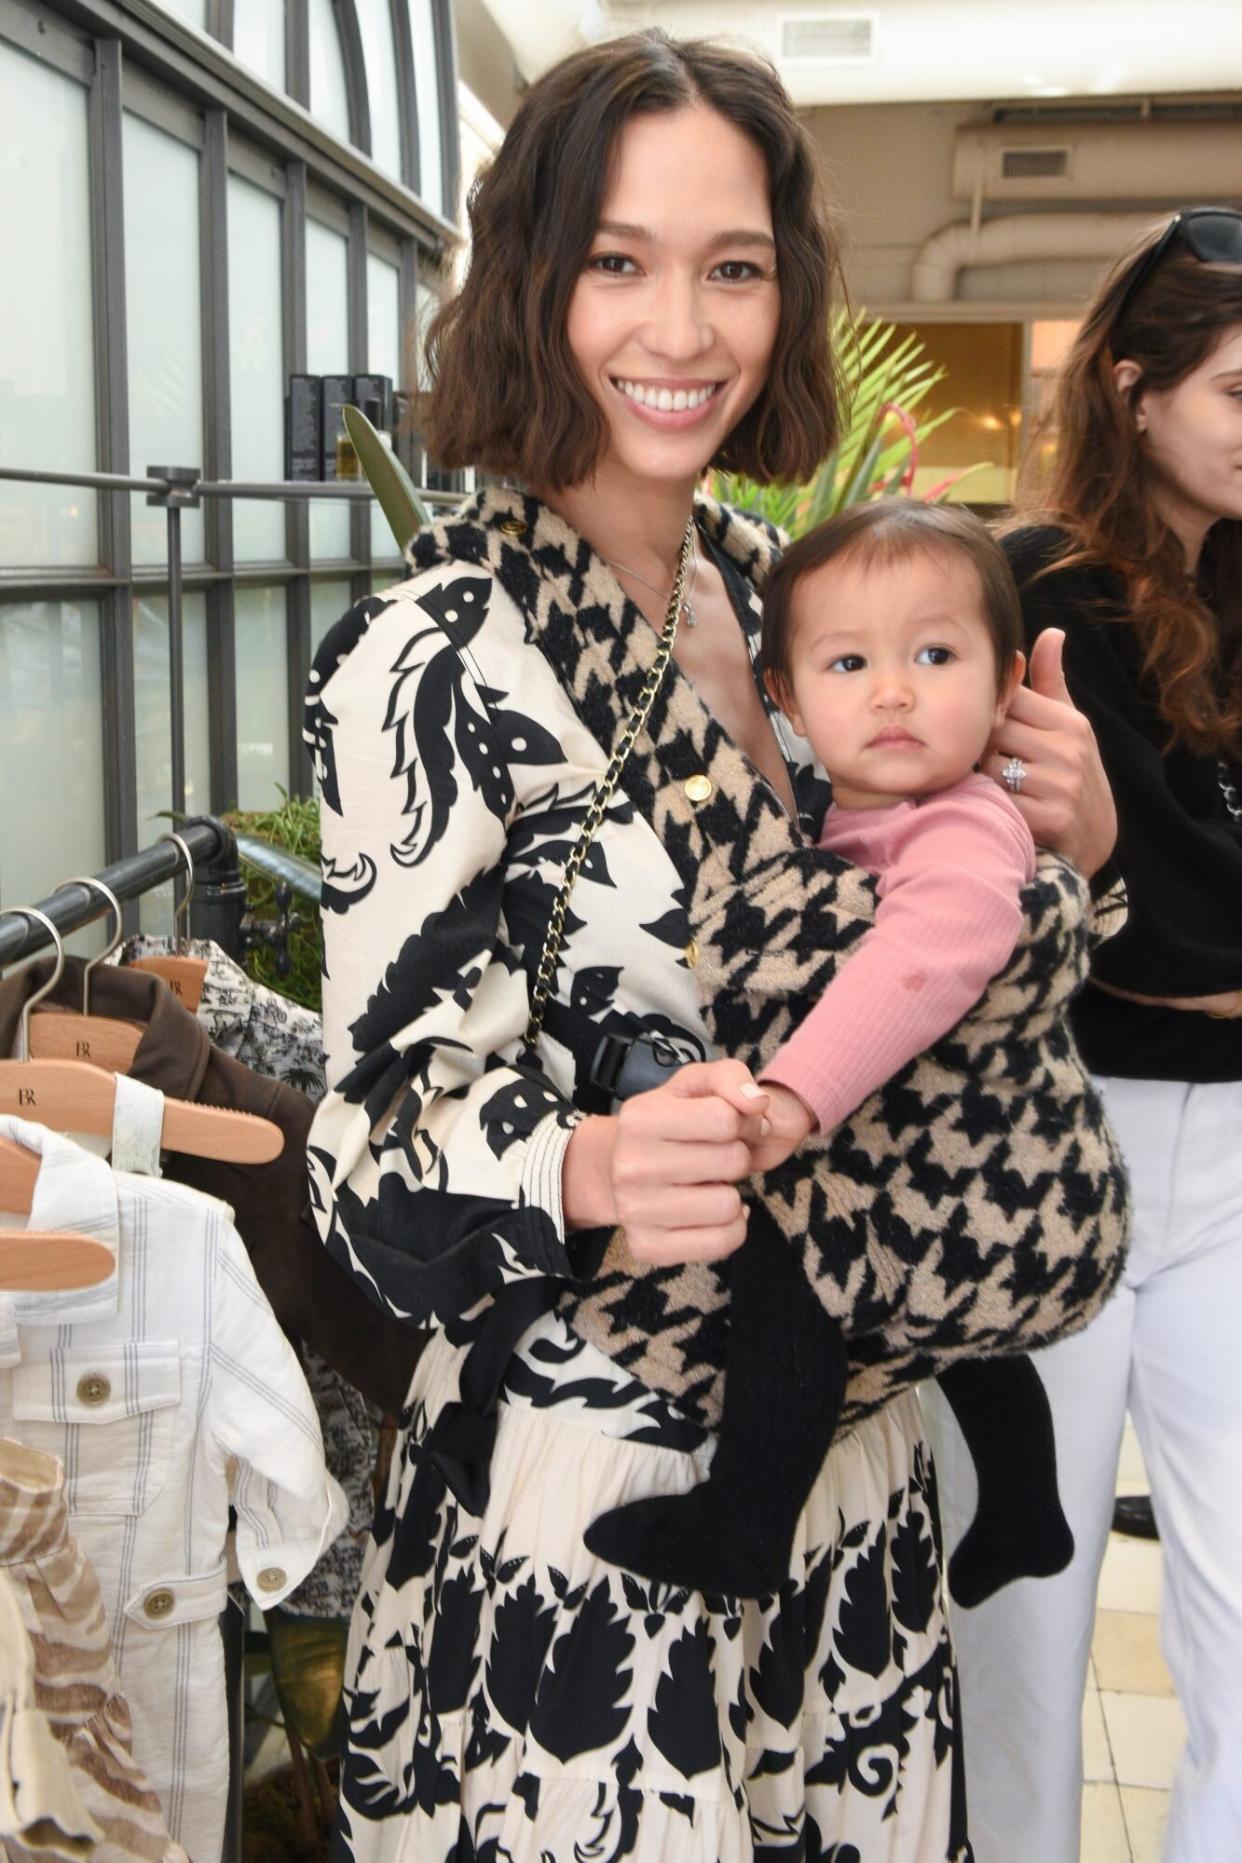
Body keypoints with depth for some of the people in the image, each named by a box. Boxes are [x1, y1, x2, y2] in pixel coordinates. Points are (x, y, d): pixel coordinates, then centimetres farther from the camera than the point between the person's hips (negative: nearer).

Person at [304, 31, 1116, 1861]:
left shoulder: (766, 586, 1)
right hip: (586, 1488, -6)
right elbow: (379, 1142, -16)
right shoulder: (432, 656, -19)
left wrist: (1057, 838, -8)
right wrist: (590, 1169, -38)